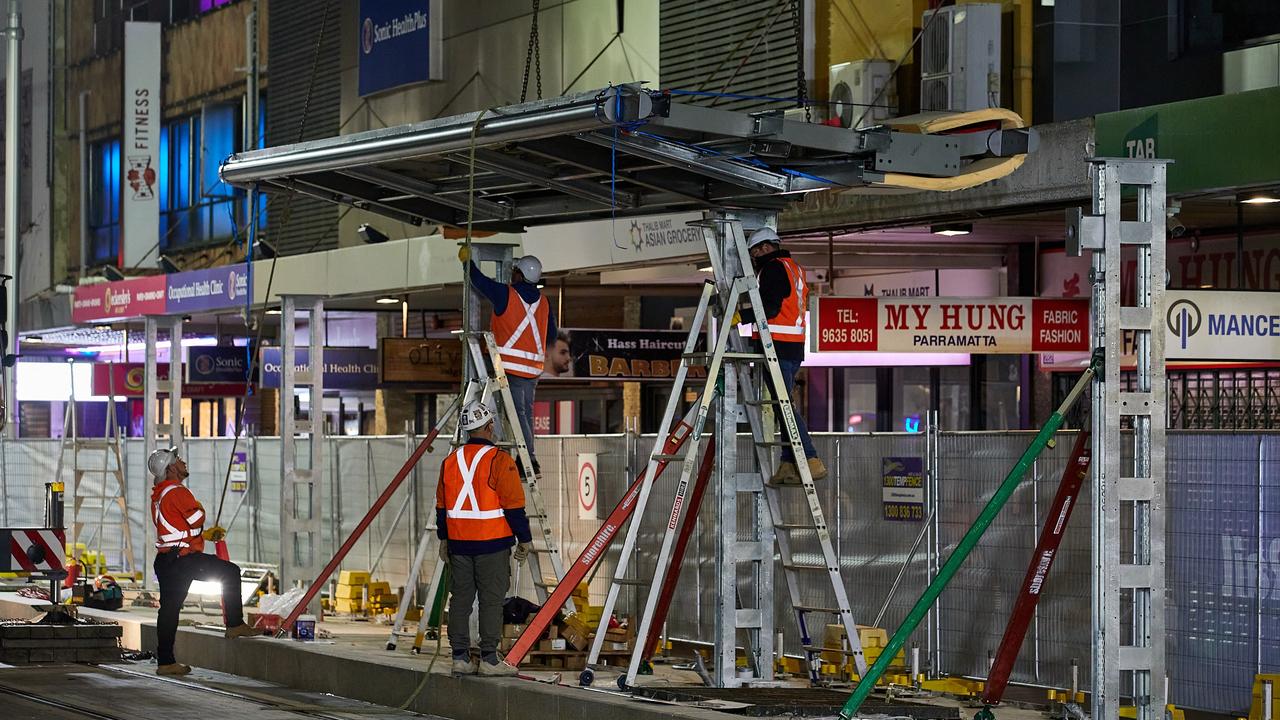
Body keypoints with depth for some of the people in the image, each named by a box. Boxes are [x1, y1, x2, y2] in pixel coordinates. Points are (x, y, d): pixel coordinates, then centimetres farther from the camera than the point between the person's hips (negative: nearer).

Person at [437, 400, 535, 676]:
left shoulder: (451, 461, 8)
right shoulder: (499, 460, -10)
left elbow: (442, 505, 14)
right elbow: (513, 505, -10)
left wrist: (444, 539, 23)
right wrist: (525, 539, -1)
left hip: (458, 541, 5)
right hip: (492, 542, -5)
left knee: (460, 599, 9)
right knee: (491, 600, -2)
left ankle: (460, 657, 10)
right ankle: (489, 659, -3)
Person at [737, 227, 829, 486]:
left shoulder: (773, 268, -8)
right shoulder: (794, 268, 22)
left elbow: (769, 308, -18)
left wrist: (741, 316, -14)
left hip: (777, 346, -10)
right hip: (794, 347, 10)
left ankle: (811, 461, -19)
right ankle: (788, 465, 6)